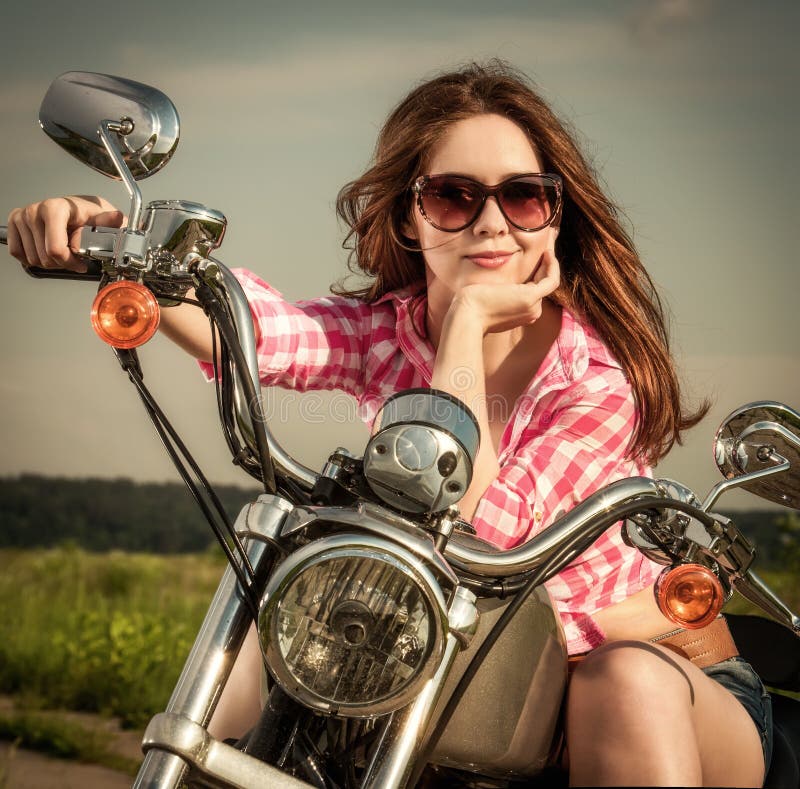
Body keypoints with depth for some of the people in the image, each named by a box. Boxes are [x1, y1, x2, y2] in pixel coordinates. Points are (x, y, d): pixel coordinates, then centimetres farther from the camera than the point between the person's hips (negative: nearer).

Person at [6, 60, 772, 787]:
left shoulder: (604, 372, -16)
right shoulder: (382, 330, -5)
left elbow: (466, 532, -29)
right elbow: (253, 327, -27)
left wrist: (466, 314, -25)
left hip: (667, 675, -3)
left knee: (629, 688, -38)